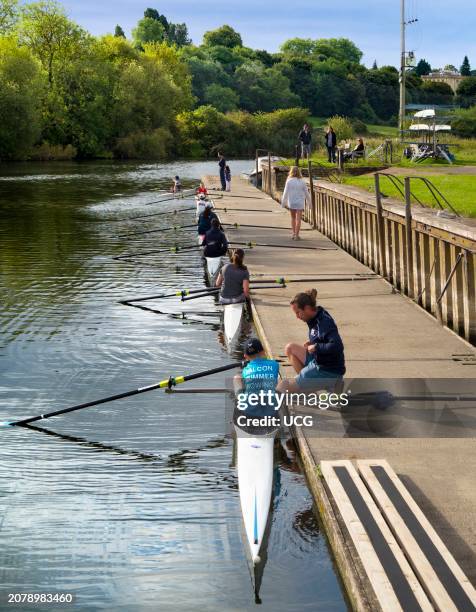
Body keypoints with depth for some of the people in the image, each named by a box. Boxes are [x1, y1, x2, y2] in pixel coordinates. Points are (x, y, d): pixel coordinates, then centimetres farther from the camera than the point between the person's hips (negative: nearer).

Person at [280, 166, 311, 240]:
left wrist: (283, 202, 2)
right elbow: (306, 192, 2)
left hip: (291, 203, 1)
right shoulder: (302, 181, -5)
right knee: (298, 219, 2)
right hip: (300, 202, -1)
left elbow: (285, 192, -6)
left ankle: (294, 233, 16)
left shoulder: (289, 181, -8)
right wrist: (309, 201, 15)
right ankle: (296, 235, -2)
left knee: (293, 218, 17)